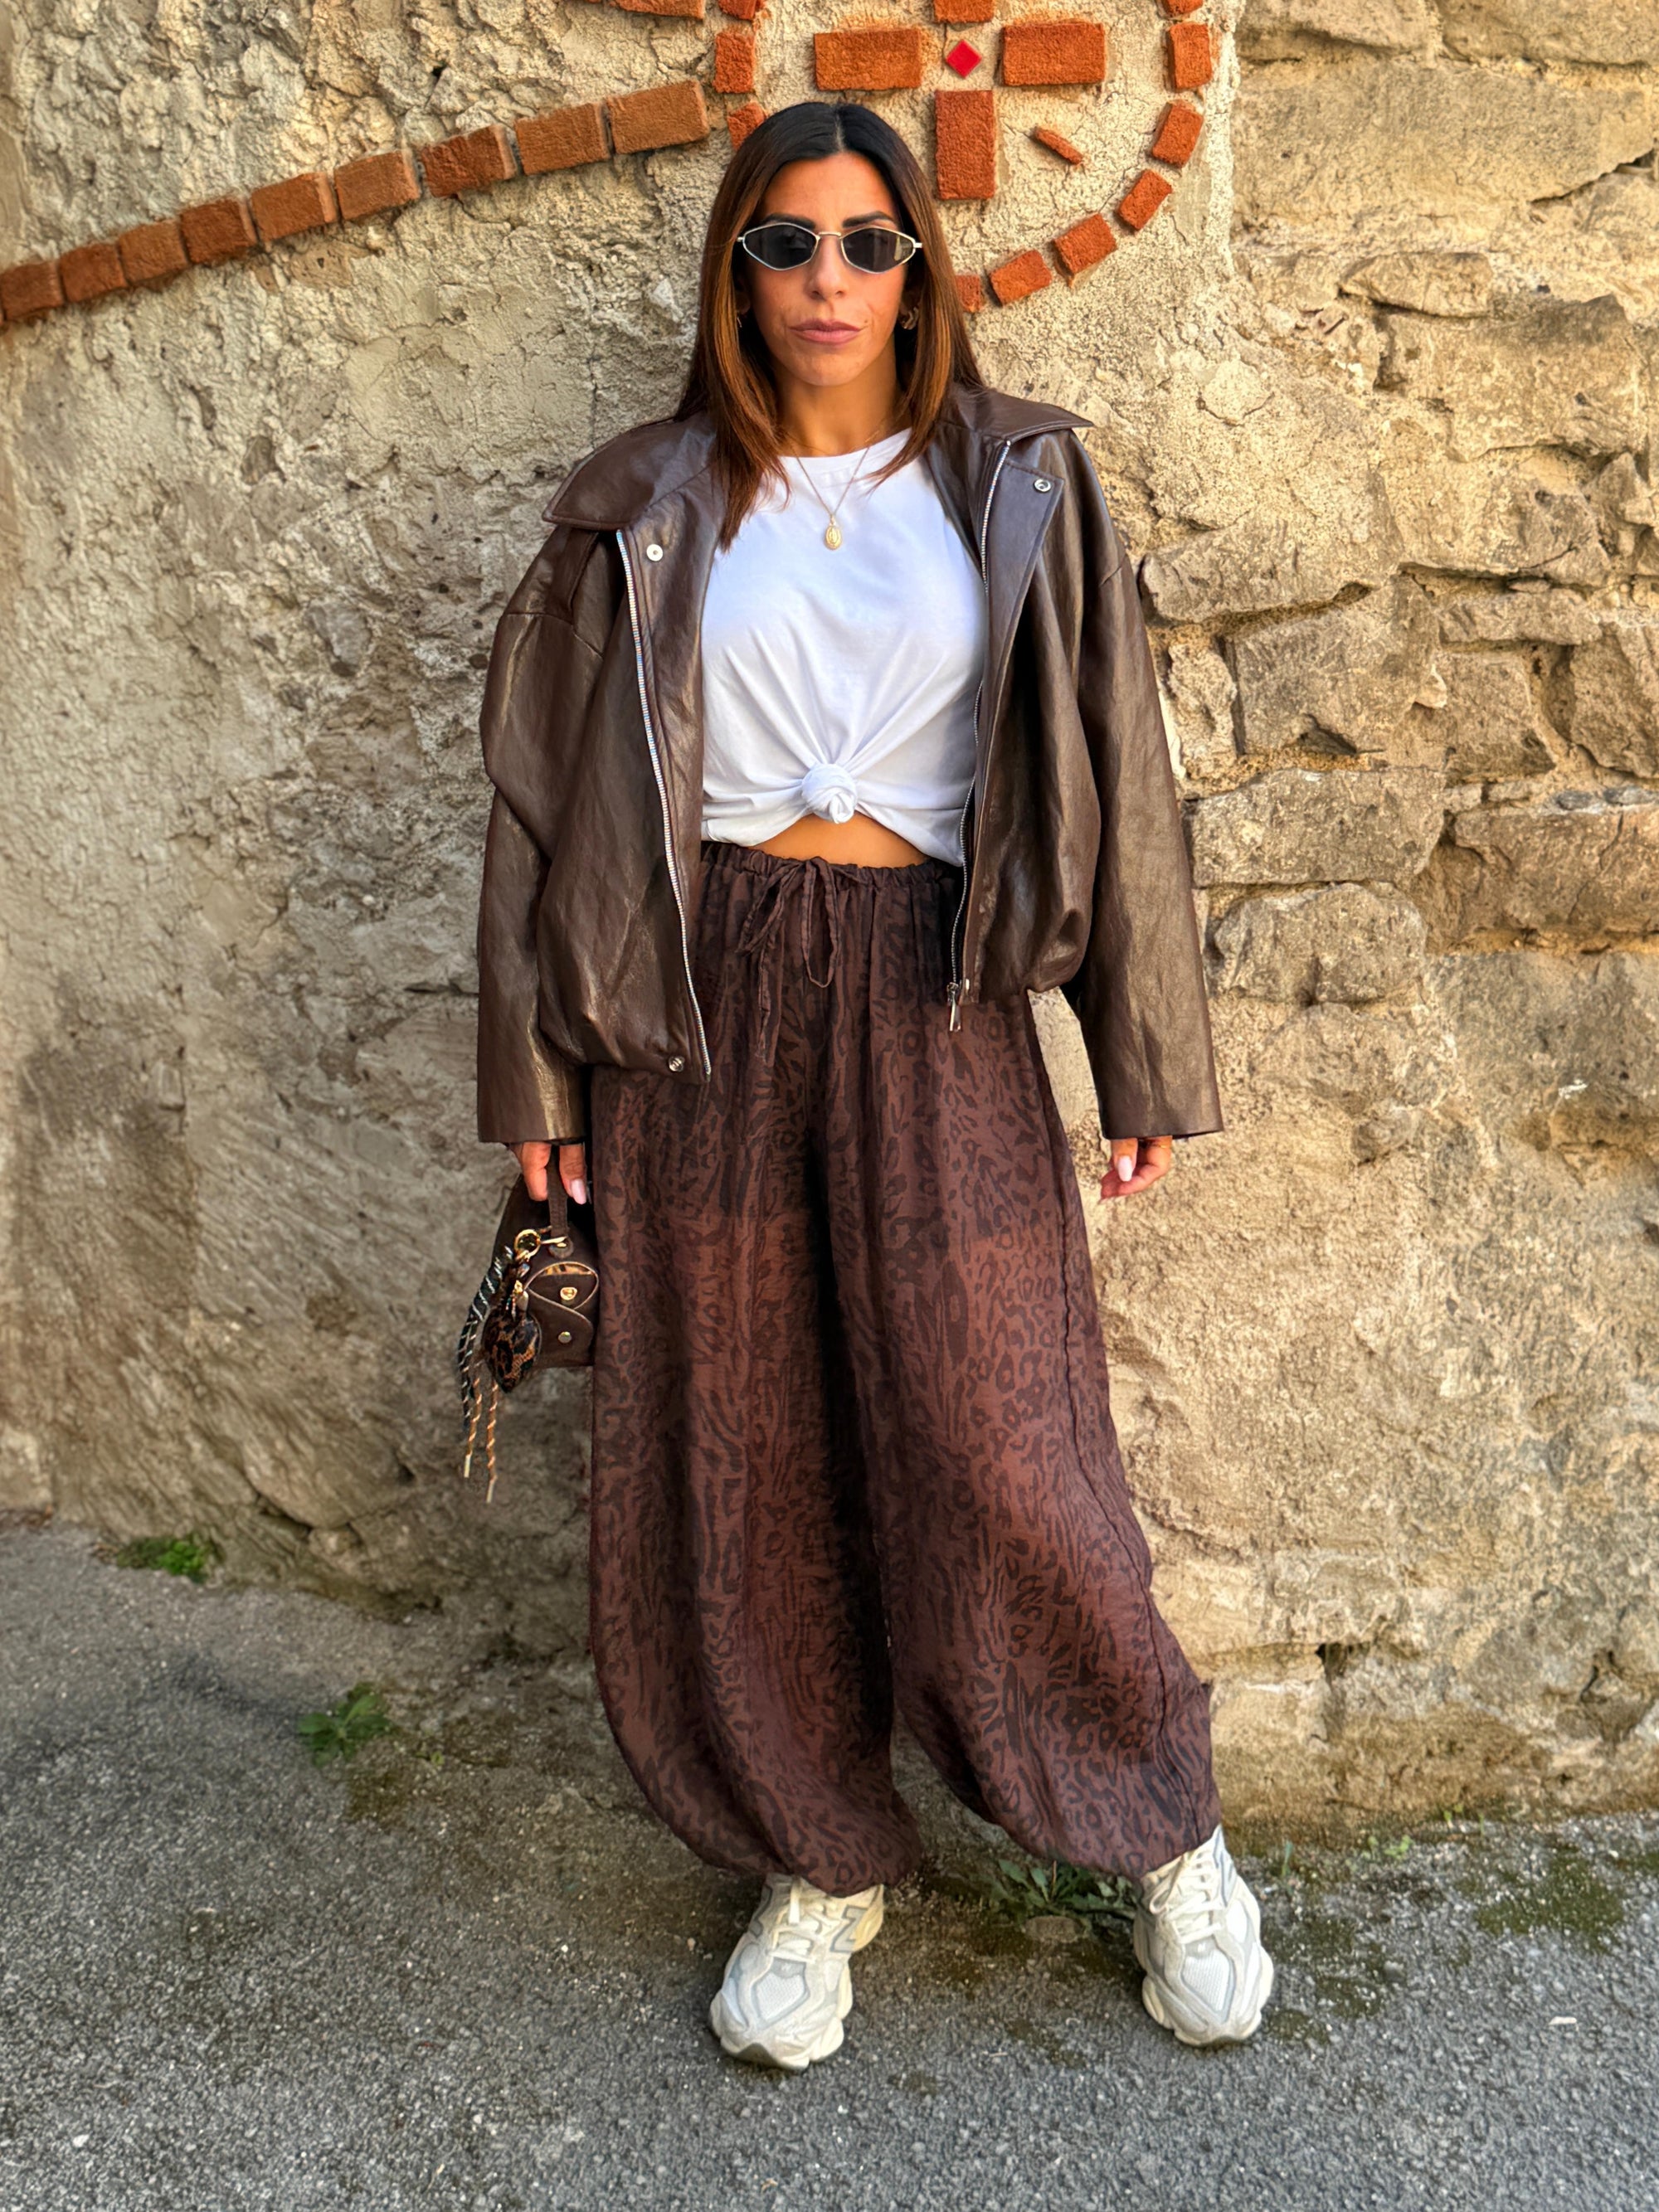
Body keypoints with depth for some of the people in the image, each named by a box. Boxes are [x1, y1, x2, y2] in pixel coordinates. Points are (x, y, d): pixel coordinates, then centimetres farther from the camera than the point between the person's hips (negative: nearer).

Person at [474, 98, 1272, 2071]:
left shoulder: (1014, 488, 7)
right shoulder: (644, 515, 8)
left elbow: (1111, 773, 6)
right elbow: (551, 794, 9)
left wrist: (1146, 1060, 2)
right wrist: (533, 1071, 5)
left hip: (933, 998, -1)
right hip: (702, 1006, 2)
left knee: (997, 1461, -1)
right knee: (730, 1464, 6)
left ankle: (1167, 1836, 25)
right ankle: (819, 1862, 28)